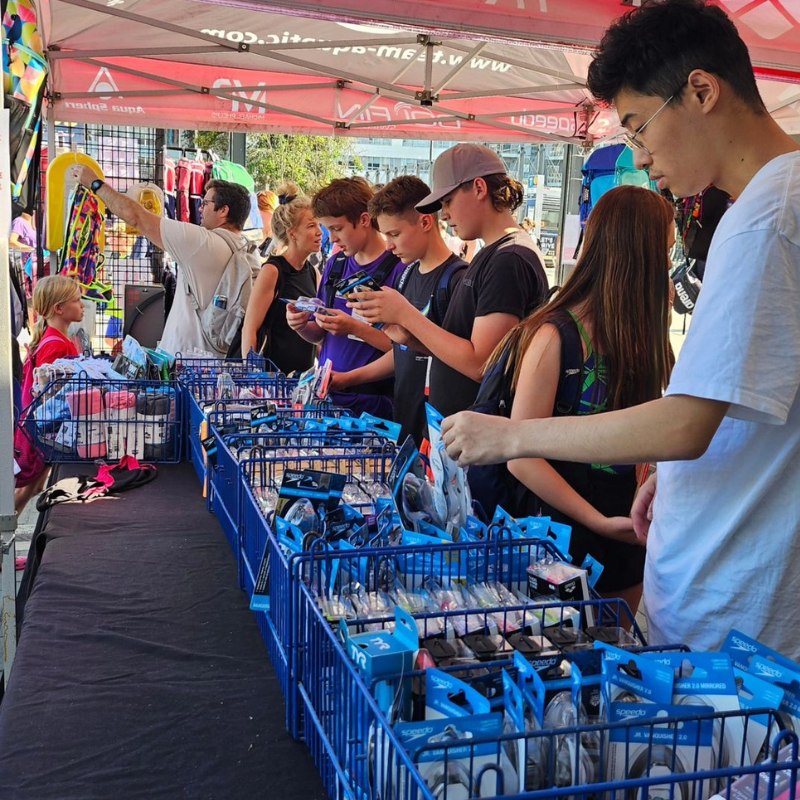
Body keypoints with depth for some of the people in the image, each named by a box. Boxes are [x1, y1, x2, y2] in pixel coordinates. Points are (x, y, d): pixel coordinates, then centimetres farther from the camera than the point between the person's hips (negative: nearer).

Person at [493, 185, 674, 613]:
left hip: (624, 529, 7)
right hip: (563, 531, -6)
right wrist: (599, 521, -19)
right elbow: (521, 457, -20)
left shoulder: (638, 336, 3)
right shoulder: (555, 335, -18)